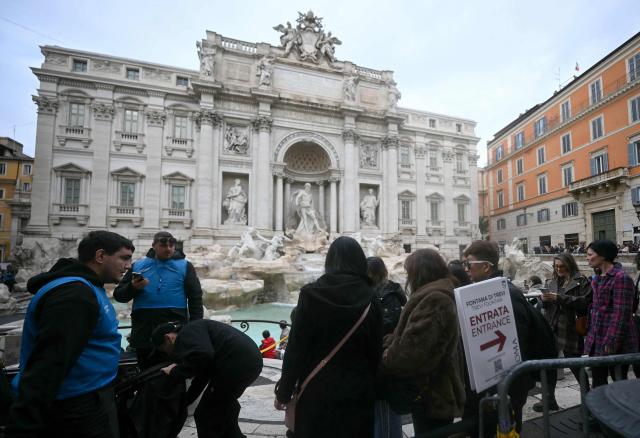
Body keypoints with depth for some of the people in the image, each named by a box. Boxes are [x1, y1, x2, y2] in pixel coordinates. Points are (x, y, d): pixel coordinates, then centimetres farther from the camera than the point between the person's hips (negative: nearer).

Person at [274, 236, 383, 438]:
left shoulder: (311, 294, -13)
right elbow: (376, 351, -1)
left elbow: (296, 348, -12)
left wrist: (283, 392, -1)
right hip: (358, 392, 2)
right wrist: (371, 389, 11)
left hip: (318, 391, -1)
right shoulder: (369, 298, -6)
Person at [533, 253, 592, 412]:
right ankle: (549, 400, 19)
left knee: (574, 363, 6)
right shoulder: (553, 282, 14)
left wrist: (559, 297, -21)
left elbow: (584, 301, -16)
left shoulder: (581, 281, -2)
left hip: (570, 329, -5)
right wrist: (545, 299, -4)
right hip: (551, 328, 6)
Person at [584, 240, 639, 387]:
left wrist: (612, 342, -20)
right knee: (598, 382, 13)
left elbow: (621, 314, -18)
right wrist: (591, 335, 16)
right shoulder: (598, 278, 12)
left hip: (616, 344, -8)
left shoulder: (621, 278, -14)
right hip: (597, 340, 8)